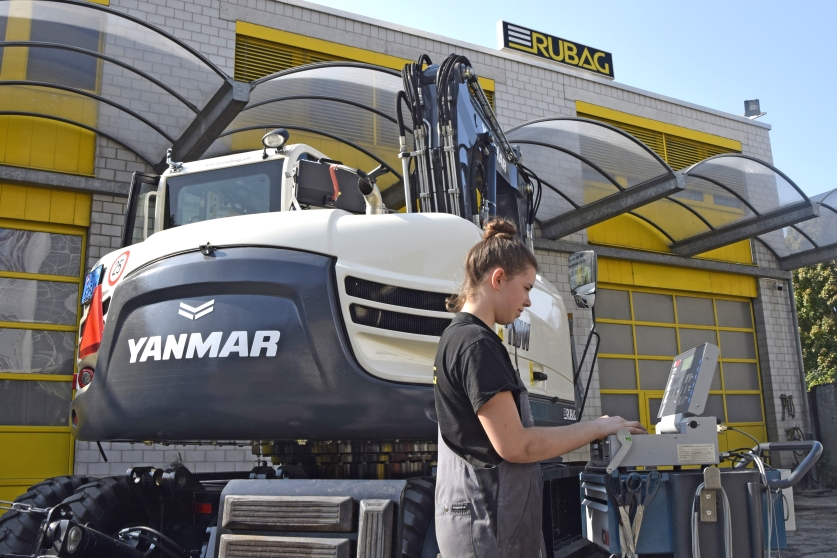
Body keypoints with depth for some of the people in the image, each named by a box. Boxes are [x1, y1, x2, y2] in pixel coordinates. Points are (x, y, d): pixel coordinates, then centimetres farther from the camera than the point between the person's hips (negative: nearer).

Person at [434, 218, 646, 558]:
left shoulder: (458, 336, 12)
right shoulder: (476, 344, -18)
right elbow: (514, 445, -21)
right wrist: (598, 428, -12)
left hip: (481, 513, 10)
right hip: (488, 521, -10)